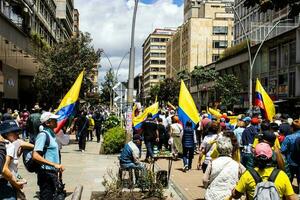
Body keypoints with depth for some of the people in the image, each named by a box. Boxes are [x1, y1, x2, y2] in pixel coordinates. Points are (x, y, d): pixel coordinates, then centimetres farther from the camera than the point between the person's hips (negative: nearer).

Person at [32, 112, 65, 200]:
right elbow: (35, 156, -25)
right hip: (46, 173, -9)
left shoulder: (51, 134, 12)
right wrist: (54, 164, -27)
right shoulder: (43, 134, -15)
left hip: (53, 173, 9)